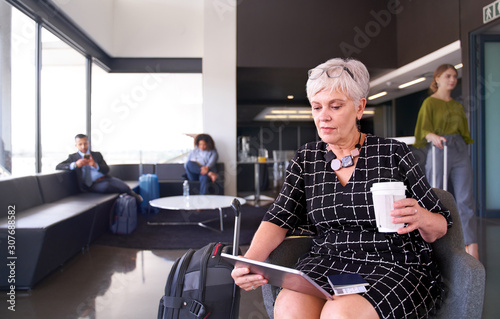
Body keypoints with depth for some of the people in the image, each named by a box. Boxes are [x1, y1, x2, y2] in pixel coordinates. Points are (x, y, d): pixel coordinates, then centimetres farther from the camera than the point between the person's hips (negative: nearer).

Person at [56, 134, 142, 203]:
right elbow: (58, 167, -1)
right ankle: (130, 193, -18)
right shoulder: (73, 157, 14)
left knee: (125, 187, -27)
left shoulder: (97, 154, 20)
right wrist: (75, 164, -19)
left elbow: (107, 170, 9)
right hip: (92, 184, -3)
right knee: (106, 186, -39)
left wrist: (95, 165, -14)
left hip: (105, 178, 3)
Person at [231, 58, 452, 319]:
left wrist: (421, 218, -18)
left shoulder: (394, 153, 1)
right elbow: (279, 218, 1)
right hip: (327, 263, 2)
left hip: (396, 267, -1)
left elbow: (439, 229, 6)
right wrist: (250, 259, -17)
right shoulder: (306, 159, 9)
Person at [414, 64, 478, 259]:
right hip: (438, 150, -5)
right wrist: (433, 136, -30)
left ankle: (471, 247, -2)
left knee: (466, 198, -2)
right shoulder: (430, 103, 1)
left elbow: (464, 132, 22)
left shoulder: (458, 106, 18)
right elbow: (423, 129, -11)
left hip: (460, 150, 5)